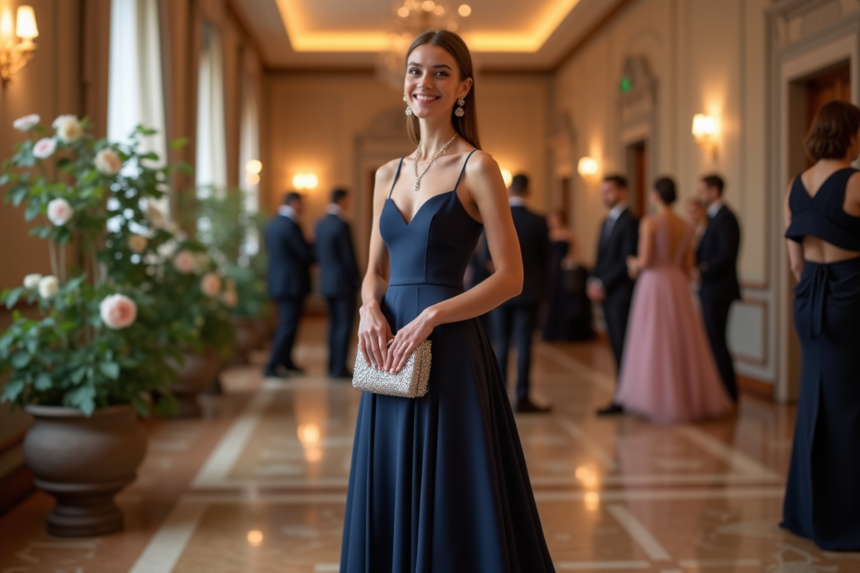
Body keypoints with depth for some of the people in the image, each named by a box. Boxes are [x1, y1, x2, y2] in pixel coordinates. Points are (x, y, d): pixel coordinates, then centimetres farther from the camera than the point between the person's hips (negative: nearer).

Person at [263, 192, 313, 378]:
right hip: (293, 283, -9)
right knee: (288, 325, -4)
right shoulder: (290, 225, -18)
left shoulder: (272, 225, 10)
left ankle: (286, 362, 27)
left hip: (277, 282, 9)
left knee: (286, 323, 19)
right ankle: (272, 366, -5)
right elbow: (306, 253, -17)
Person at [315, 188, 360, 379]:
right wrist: (356, 280, -5)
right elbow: (348, 257, -16)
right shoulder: (341, 225, -18)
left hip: (326, 282, 8)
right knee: (344, 325, -2)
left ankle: (333, 366, 19)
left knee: (334, 324, 15)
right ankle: (340, 368, -1)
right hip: (343, 283, -8)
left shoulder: (320, 224, 5)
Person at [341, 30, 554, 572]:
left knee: (451, 504, -1)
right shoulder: (389, 174, 13)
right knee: (391, 501, 12)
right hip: (392, 353, 6)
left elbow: (511, 277, -9)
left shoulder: (477, 167, -4)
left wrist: (431, 314, -18)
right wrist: (371, 307, -4)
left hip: (450, 352, -6)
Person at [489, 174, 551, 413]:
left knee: (501, 345, 8)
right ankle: (522, 398, 0)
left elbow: (487, 256, -1)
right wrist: (539, 285, 15)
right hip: (529, 291, -1)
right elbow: (545, 258, 0)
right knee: (524, 344, 0)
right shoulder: (538, 222, -7)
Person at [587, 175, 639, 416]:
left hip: (621, 293, -9)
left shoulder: (630, 222, -10)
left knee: (623, 347, -6)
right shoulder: (607, 222, 18)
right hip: (606, 294, 9)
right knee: (617, 347, 9)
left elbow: (627, 260, -16)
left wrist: (603, 284, -16)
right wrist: (593, 281, 3)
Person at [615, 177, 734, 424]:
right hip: (678, 285, 6)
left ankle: (660, 401, 4)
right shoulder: (685, 226, 7)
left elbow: (645, 260, -15)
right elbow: (688, 265, 10)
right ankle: (691, 398, 16)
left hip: (654, 285, -6)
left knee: (654, 344, 1)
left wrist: (633, 263, 7)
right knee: (682, 345, 11)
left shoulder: (650, 223, -10)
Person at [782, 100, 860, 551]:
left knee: (816, 398, 15)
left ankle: (808, 510, 23)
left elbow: (796, 260, 11)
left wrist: (815, 286, 19)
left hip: (810, 297, 7)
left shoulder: (796, 186, 7)